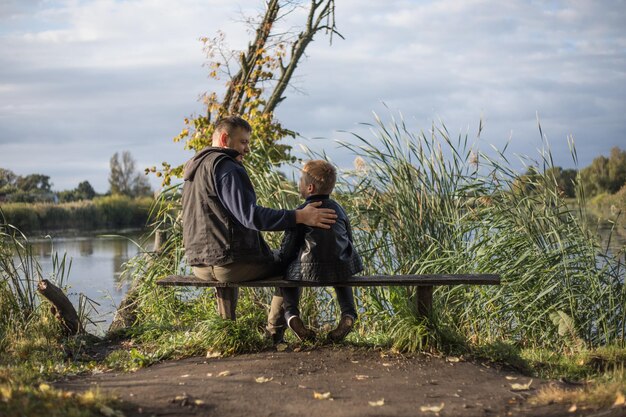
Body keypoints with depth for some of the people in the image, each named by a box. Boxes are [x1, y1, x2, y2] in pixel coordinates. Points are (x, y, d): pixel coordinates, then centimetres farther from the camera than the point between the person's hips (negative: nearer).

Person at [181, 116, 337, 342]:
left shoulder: (193, 168, 16)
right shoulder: (224, 166, -14)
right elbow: (250, 216, -25)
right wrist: (300, 216, -26)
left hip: (199, 263, 9)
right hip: (229, 262, -9)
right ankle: (274, 334, 12)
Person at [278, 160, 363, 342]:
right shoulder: (338, 209, 8)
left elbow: (287, 249, -5)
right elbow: (349, 240, 17)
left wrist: (278, 263, 16)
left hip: (311, 271, -4)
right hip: (343, 268, 4)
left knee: (288, 272, 28)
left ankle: (291, 314, 8)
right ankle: (348, 313, 19)